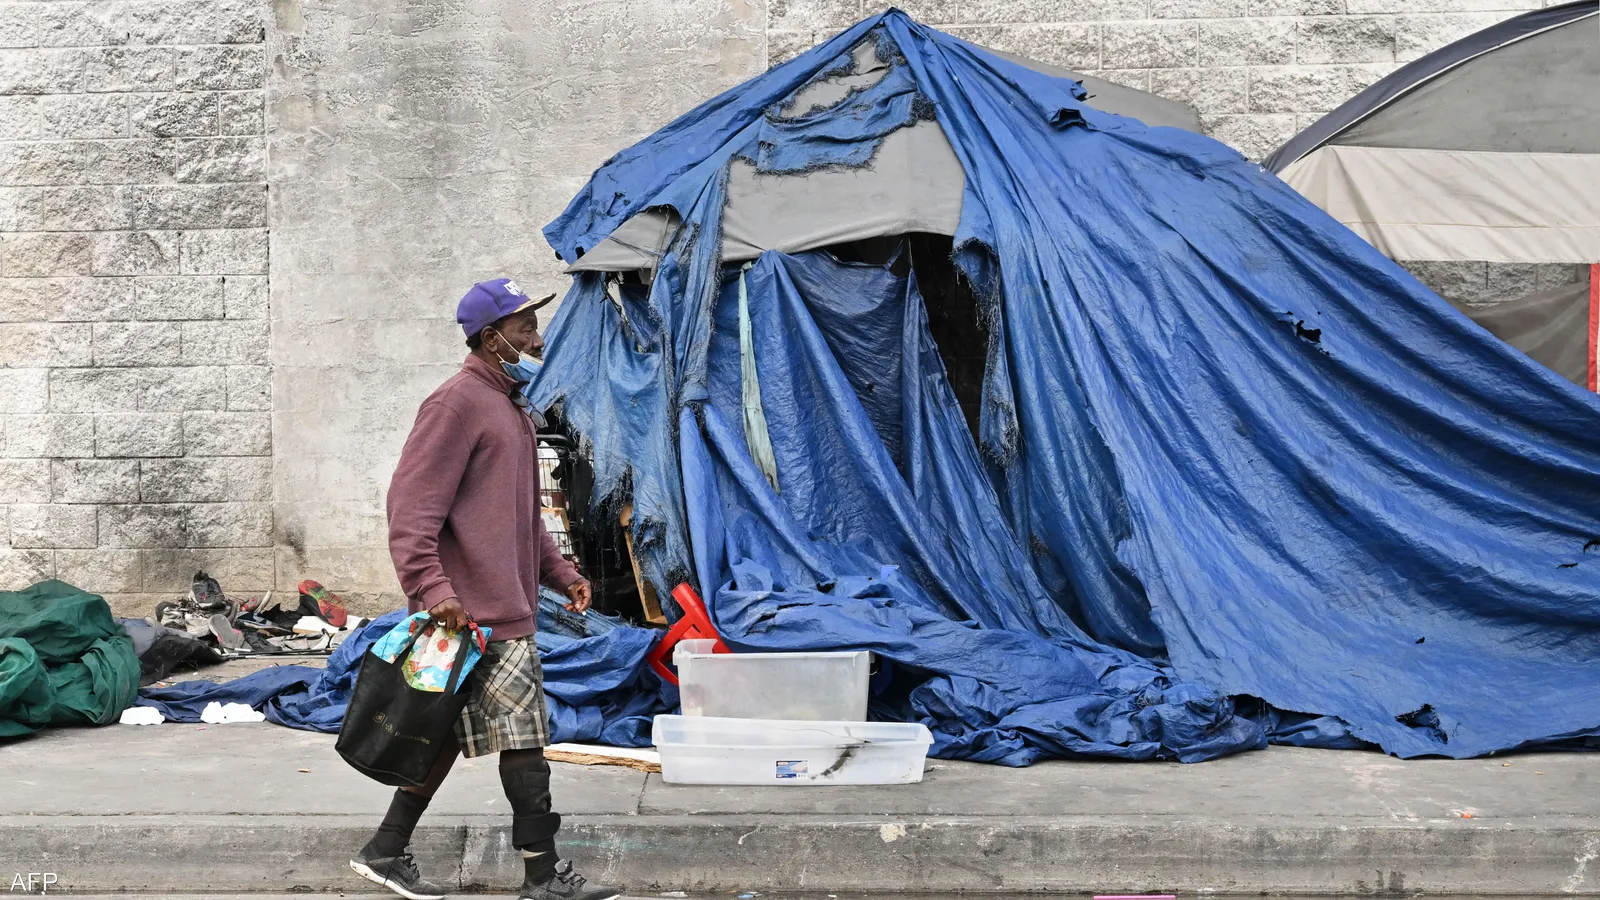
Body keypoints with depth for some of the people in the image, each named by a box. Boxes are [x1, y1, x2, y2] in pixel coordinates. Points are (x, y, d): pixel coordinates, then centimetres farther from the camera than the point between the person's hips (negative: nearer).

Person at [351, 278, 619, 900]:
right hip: (479, 611, -10)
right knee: (523, 735, -5)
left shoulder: (512, 408, 20)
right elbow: (411, 505, -18)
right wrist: (432, 587, -27)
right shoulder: (458, 402, -12)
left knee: (448, 733, 14)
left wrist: (558, 571, 20)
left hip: (507, 605, 10)